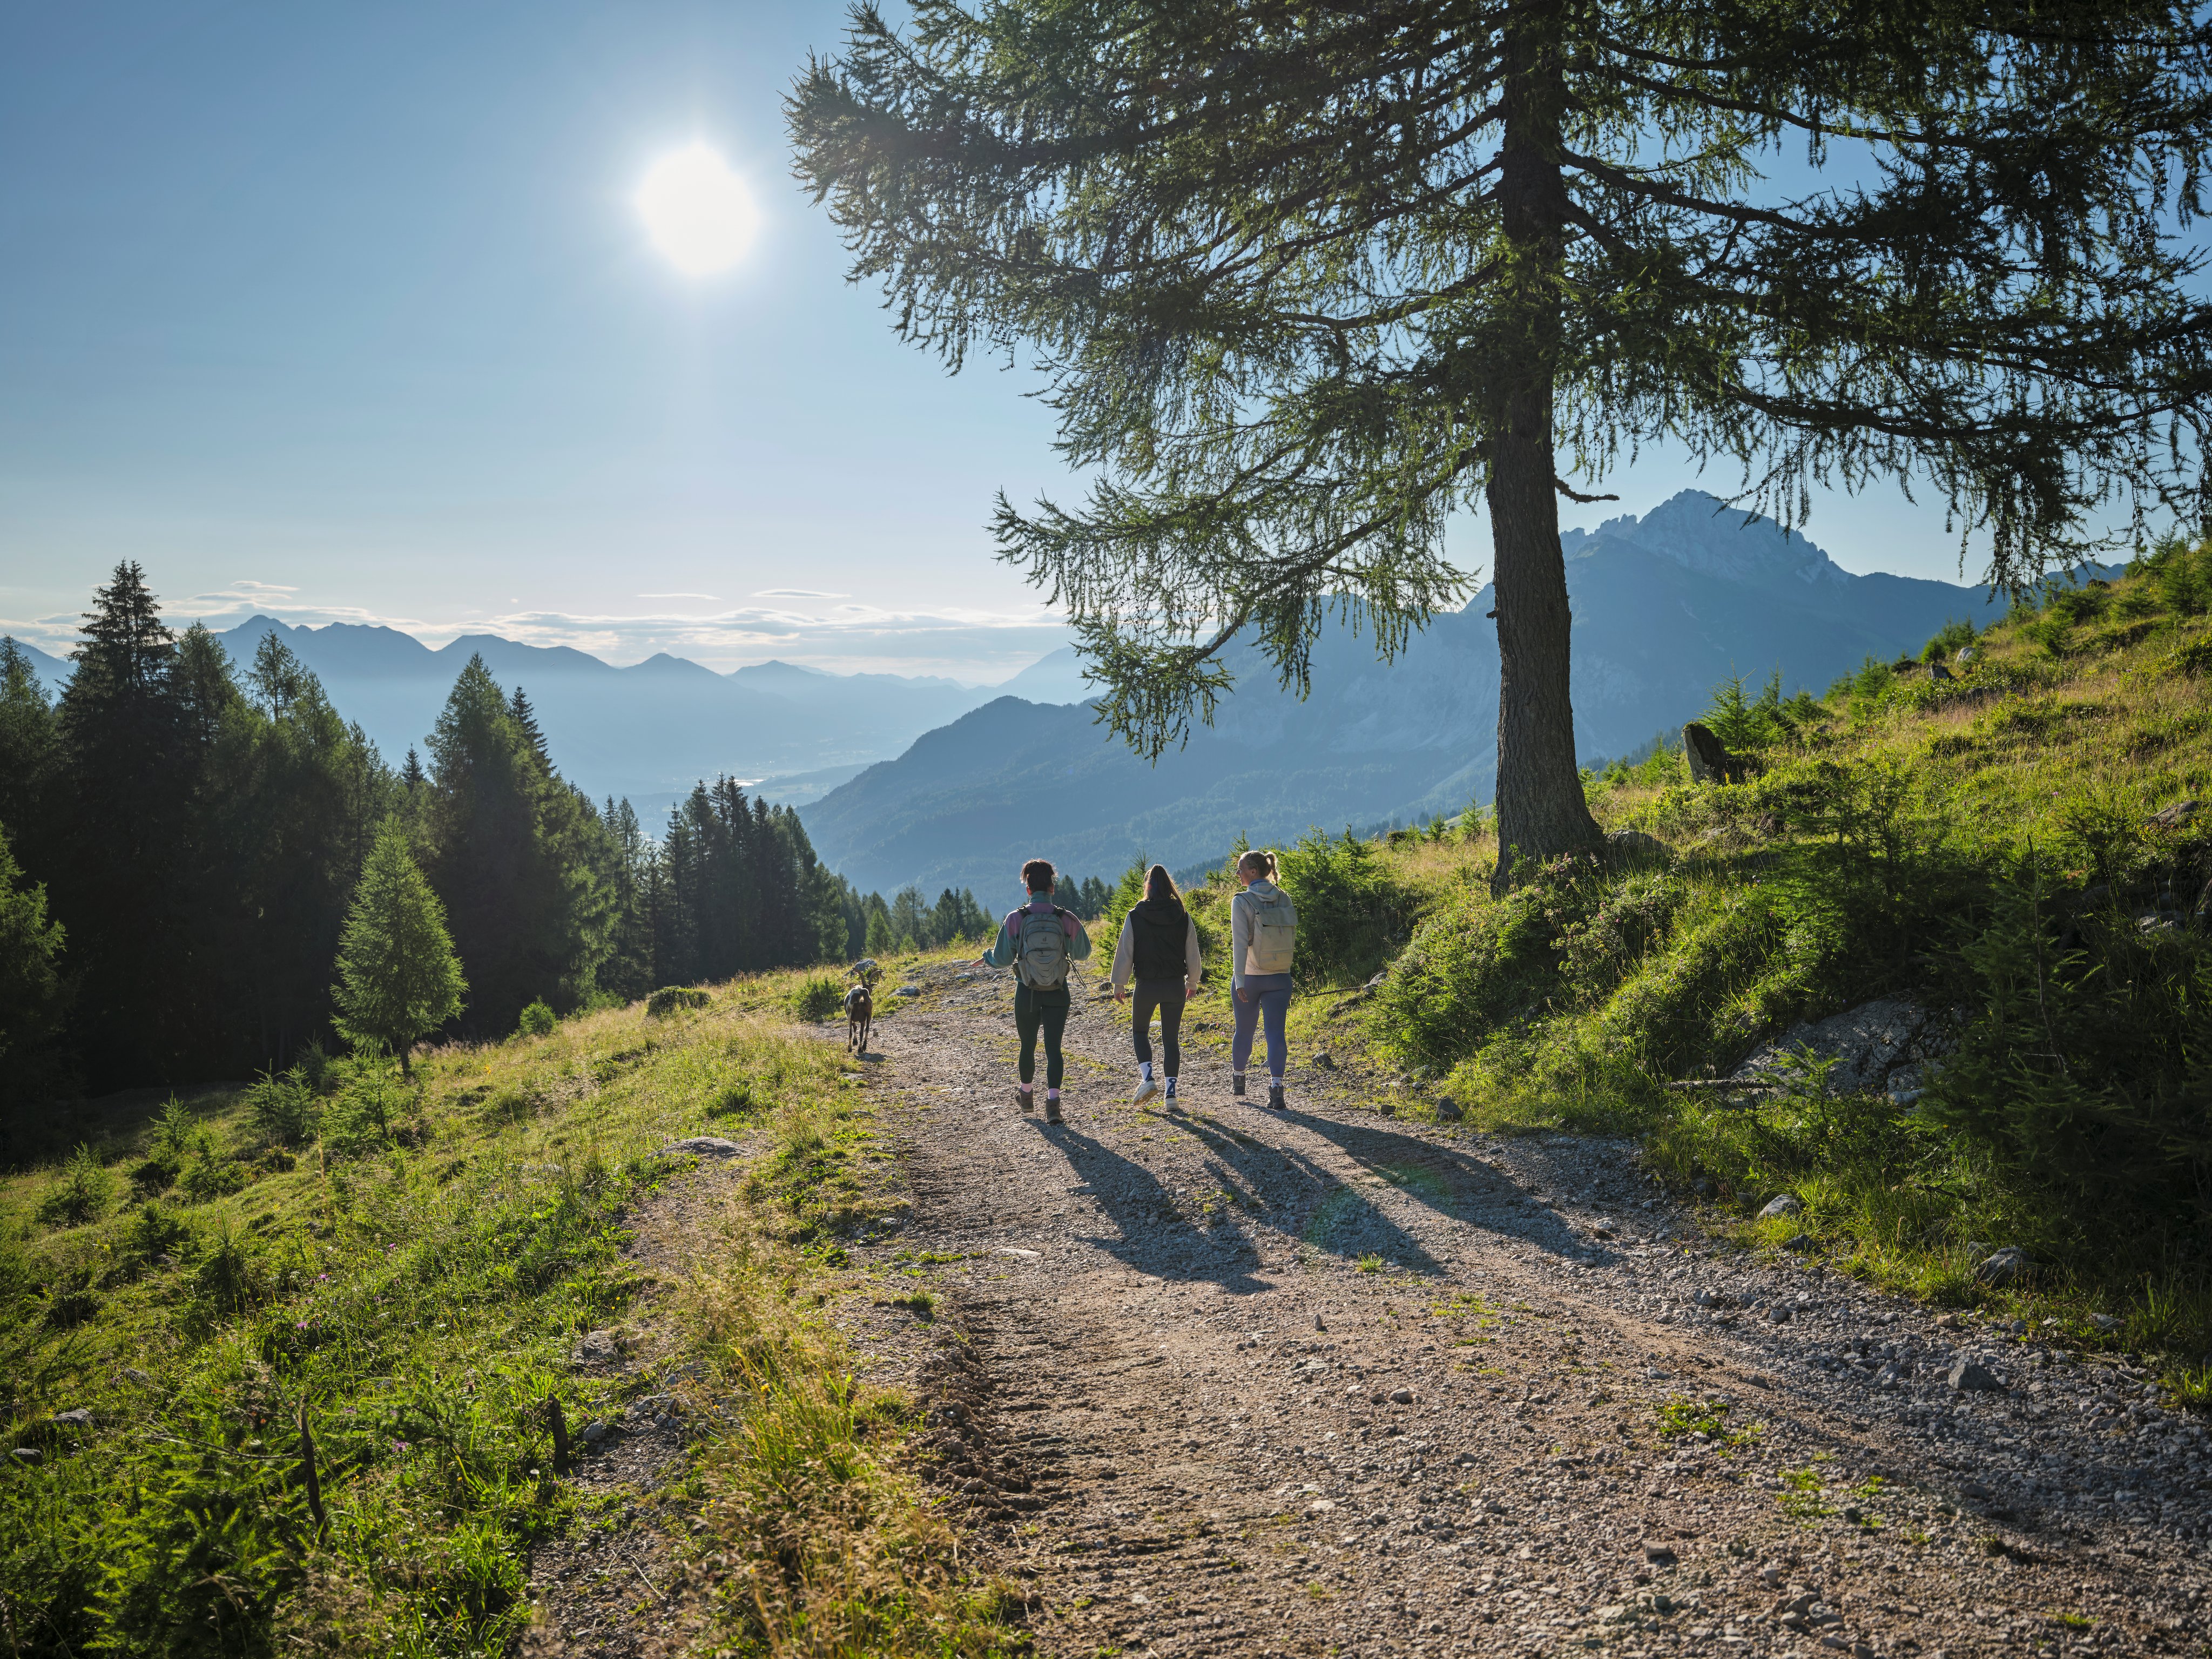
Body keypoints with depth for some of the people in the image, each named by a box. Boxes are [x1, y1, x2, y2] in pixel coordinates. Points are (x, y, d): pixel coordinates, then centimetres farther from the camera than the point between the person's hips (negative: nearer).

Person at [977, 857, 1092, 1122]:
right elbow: (1082, 953, 6)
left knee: (1028, 1046, 19)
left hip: (1027, 994, 0)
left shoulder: (1015, 919, -11)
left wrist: (987, 957, 17)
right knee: (1053, 1048, 3)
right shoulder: (1068, 919, -9)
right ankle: (1053, 1102, -11)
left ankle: (1027, 1095, 38)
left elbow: (1002, 959, -5)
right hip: (1058, 994, 0)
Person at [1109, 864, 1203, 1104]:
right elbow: (1193, 953, 5)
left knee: (1139, 1031, 18)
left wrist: (1119, 985, 4)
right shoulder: (1182, 916, -2)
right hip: (1176, 985, 2)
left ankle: (1147, 1077, -2)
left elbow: (1124, 953, -5)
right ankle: (1171, 1091, 5)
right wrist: (1193, 982, 18)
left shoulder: (1135, 916, -8)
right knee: (1171, 1038, 10)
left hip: (1147, 985, -2)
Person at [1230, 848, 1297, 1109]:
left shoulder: (1241, 902, -11)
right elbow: (1292, 938, 7)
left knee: (1244, 1030, 15)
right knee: (1276, 1032, -2)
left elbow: (1240, 943, -17)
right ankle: (1276, 1085, -18)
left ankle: (1237, 1079, 35)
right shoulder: (1284, 899, 3)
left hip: (1249, 977, -2)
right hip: (1280, 978, 2)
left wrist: (1239, 981, -18)